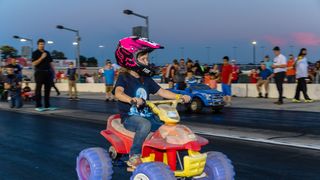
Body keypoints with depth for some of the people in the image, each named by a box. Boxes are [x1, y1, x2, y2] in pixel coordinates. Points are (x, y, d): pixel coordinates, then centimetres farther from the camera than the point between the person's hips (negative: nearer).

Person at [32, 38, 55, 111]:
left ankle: (47, 105, 12)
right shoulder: (35, 53, -2)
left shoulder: (47, 53, 15)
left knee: (48, 89, 6)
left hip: (48, 72, 6)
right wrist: (41, 57, -19)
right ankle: (38, 106, 2)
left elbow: (50, 63, 18)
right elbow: (34, 63, -12)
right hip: (39, 72, -6)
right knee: (38, 89, -2)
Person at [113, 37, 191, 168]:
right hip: (130, 117, -6)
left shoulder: (146, 79, 14)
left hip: (145, 115, 6)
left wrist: (180, 97, 0)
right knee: (145, 124, -36)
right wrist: (132, 100, -44)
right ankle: (134, 157, -24)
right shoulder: (124, 77, -5)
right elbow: (118, 93, -24)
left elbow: (161, 92, 13)